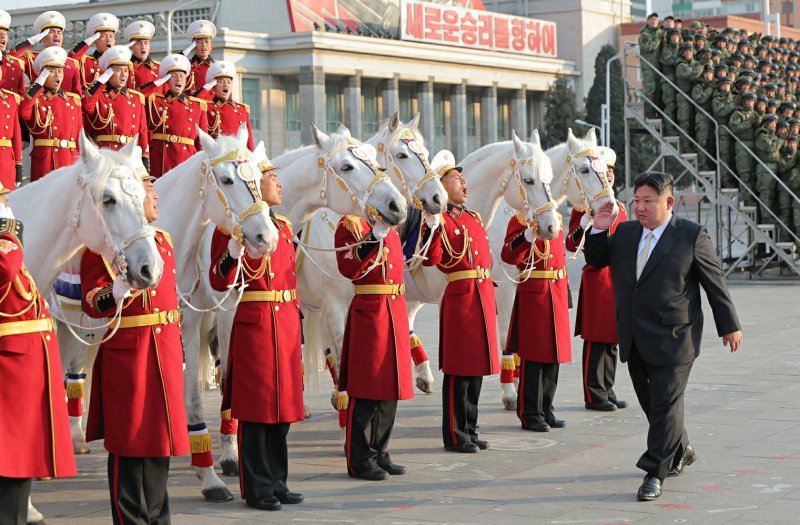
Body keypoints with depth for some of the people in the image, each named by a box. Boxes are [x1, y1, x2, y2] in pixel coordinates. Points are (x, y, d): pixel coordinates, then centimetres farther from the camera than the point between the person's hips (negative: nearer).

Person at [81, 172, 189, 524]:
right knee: (130, 444, -2)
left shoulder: (162, 239, 16)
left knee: (160, 440, 13)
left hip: (165, 353, 7)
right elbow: (91, 303, -12)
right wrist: (117, 292, -33)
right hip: (127, 353, -7)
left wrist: (178, 351, 21)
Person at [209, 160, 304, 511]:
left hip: (285, 323, 7)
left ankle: (277, 482, 19)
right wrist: (232, 253, -28)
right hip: (253, 322, -7)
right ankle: (257, 488, 5)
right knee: (255, 407, -2)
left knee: (282, 405, 10)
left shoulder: (283, 226, 16)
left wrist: (296, 317, 17)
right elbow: (220, 283, -10)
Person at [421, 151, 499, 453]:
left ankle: (469, 430, 21)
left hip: (483, 297, 8)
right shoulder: (440, 220, -7)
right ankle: (455, 436, 4)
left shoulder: (473, 218, 17)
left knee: (476, 368, 12)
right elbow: (431, 259, -18)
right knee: (459, 371, -3)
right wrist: (432, 227, -31)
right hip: (459, 298, -8)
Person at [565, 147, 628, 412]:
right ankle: (594, 395, 1)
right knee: (596, 340, -4)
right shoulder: (584, 205, -6)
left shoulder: (619, 206, 16)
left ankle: (607, 391, 18)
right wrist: (584, 223, -29)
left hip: (618, 279, 7)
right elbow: (571, 245, -13)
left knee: (612, 339, 11)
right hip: (597, 279, -7)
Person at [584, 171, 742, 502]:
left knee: (665, 405, -5)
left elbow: (715, 283, -1)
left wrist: (729, 326, 2)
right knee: (651, 403, 16)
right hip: (634, 340, 6)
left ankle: (655, 472, -1)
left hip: (672, 338, -6)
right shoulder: (625, 233, 8)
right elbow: (596, 261, 17)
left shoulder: (692, 236, -6)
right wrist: (599, 230, -1)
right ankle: (681, 452, 37)